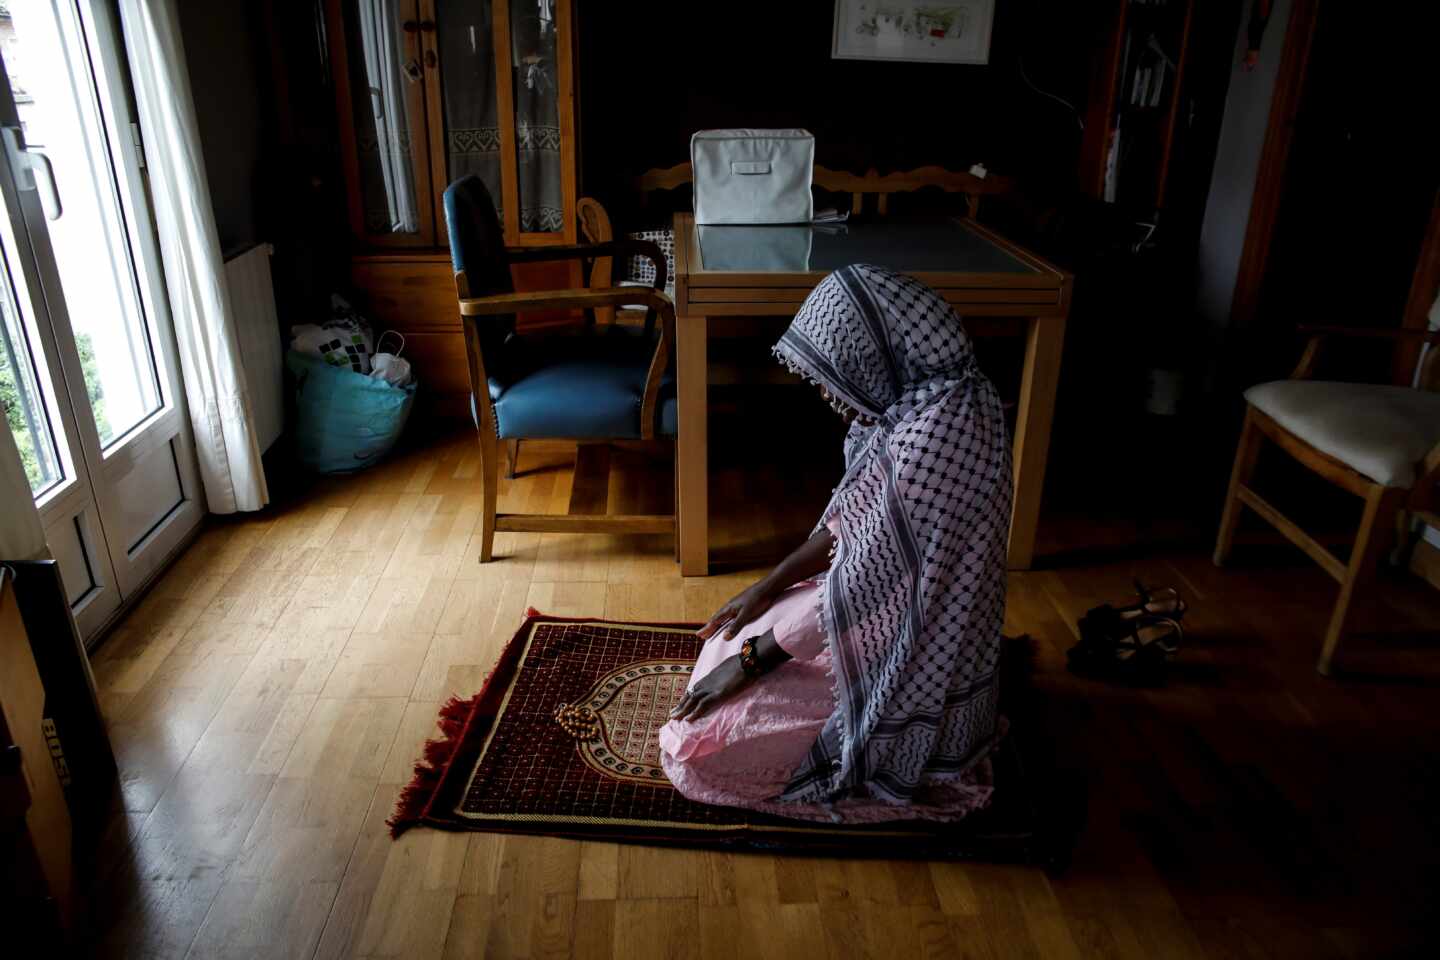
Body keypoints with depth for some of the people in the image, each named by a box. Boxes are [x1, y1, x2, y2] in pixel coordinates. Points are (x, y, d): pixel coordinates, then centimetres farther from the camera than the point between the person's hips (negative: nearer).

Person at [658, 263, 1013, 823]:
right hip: (889, 614, 10)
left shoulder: (927, 440, -34)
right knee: (733, 636, 21)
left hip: (905, 676, -10)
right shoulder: (926, 396, -3)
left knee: (699, 748, -7)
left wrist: (751, 659, -14)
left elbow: (857, 588, -27)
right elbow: (850, 519, 8)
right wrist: (767, 588, 7)